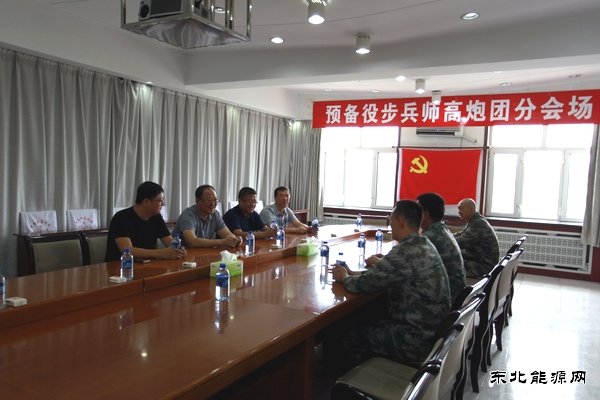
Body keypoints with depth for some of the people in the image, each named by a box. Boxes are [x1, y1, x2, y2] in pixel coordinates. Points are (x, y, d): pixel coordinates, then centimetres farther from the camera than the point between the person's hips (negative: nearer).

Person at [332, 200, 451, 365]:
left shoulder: (406, 251, -24)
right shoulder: (424, 245, 6)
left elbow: (365, 284, -20)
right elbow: (395, 270, 16)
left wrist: (344, 278, 1)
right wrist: (354, 273, 6)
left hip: (417, 340, -9)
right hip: (431, 331, 9)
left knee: (348, 334, 6)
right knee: (364, 323, 20)